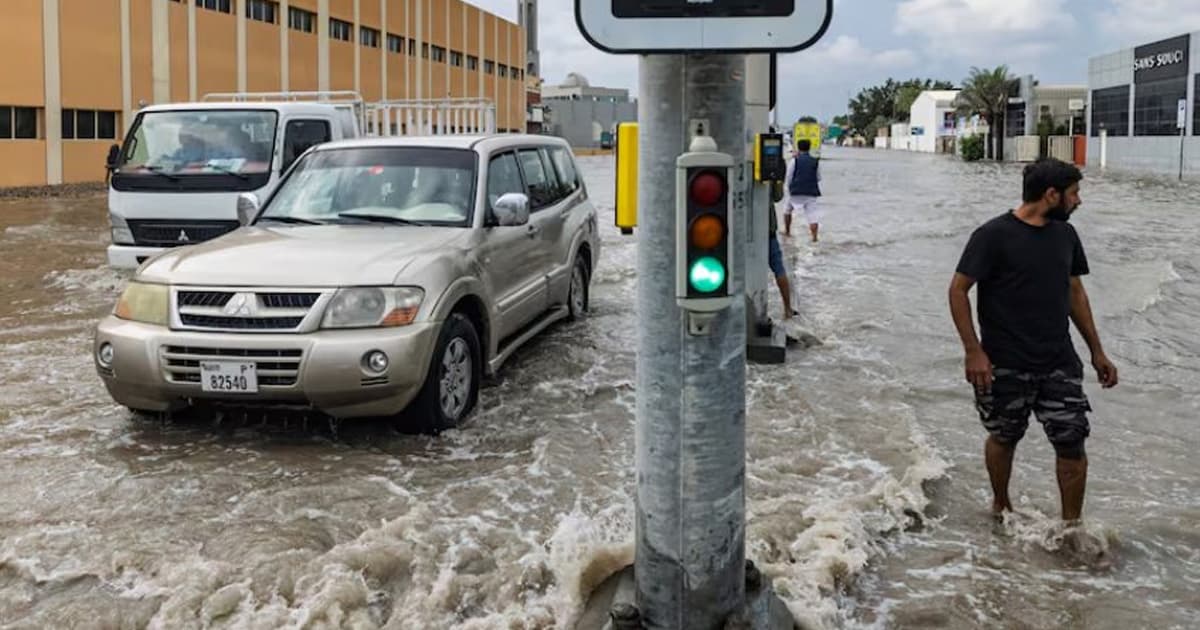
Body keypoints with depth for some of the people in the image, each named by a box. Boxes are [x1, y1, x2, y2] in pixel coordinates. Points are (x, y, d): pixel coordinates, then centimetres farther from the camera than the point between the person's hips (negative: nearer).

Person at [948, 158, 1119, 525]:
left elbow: (1075, 292, 17)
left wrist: (1097, 351, 16)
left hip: (1059, 363, 5)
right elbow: (958, 290, -11)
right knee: (1004, 439, 12)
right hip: (1005, 366, -5)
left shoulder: (1065, 235, 8)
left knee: (1072, 443, 0)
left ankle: (1071, 526, 13)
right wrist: (973, 351, -16)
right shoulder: (994, 235, -12)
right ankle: (1001, 507, 36)